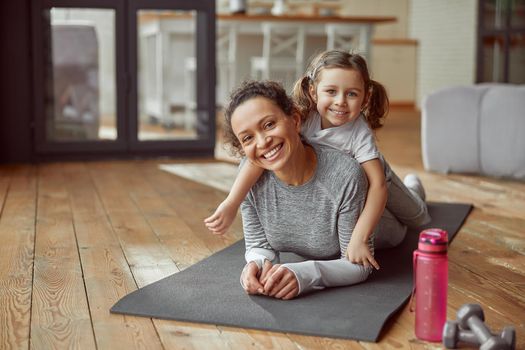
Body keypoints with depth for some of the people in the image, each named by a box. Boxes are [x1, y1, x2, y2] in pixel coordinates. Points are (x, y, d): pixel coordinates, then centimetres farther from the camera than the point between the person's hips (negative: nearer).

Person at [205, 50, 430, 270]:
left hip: (372, 175, -1)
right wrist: (231, 203, -56)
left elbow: (378, 184, -48)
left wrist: (358, 239, -58)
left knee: (417, 218, 19)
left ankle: (412, 185, 52)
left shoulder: (360, 132, -42)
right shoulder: (302, 117, -39)